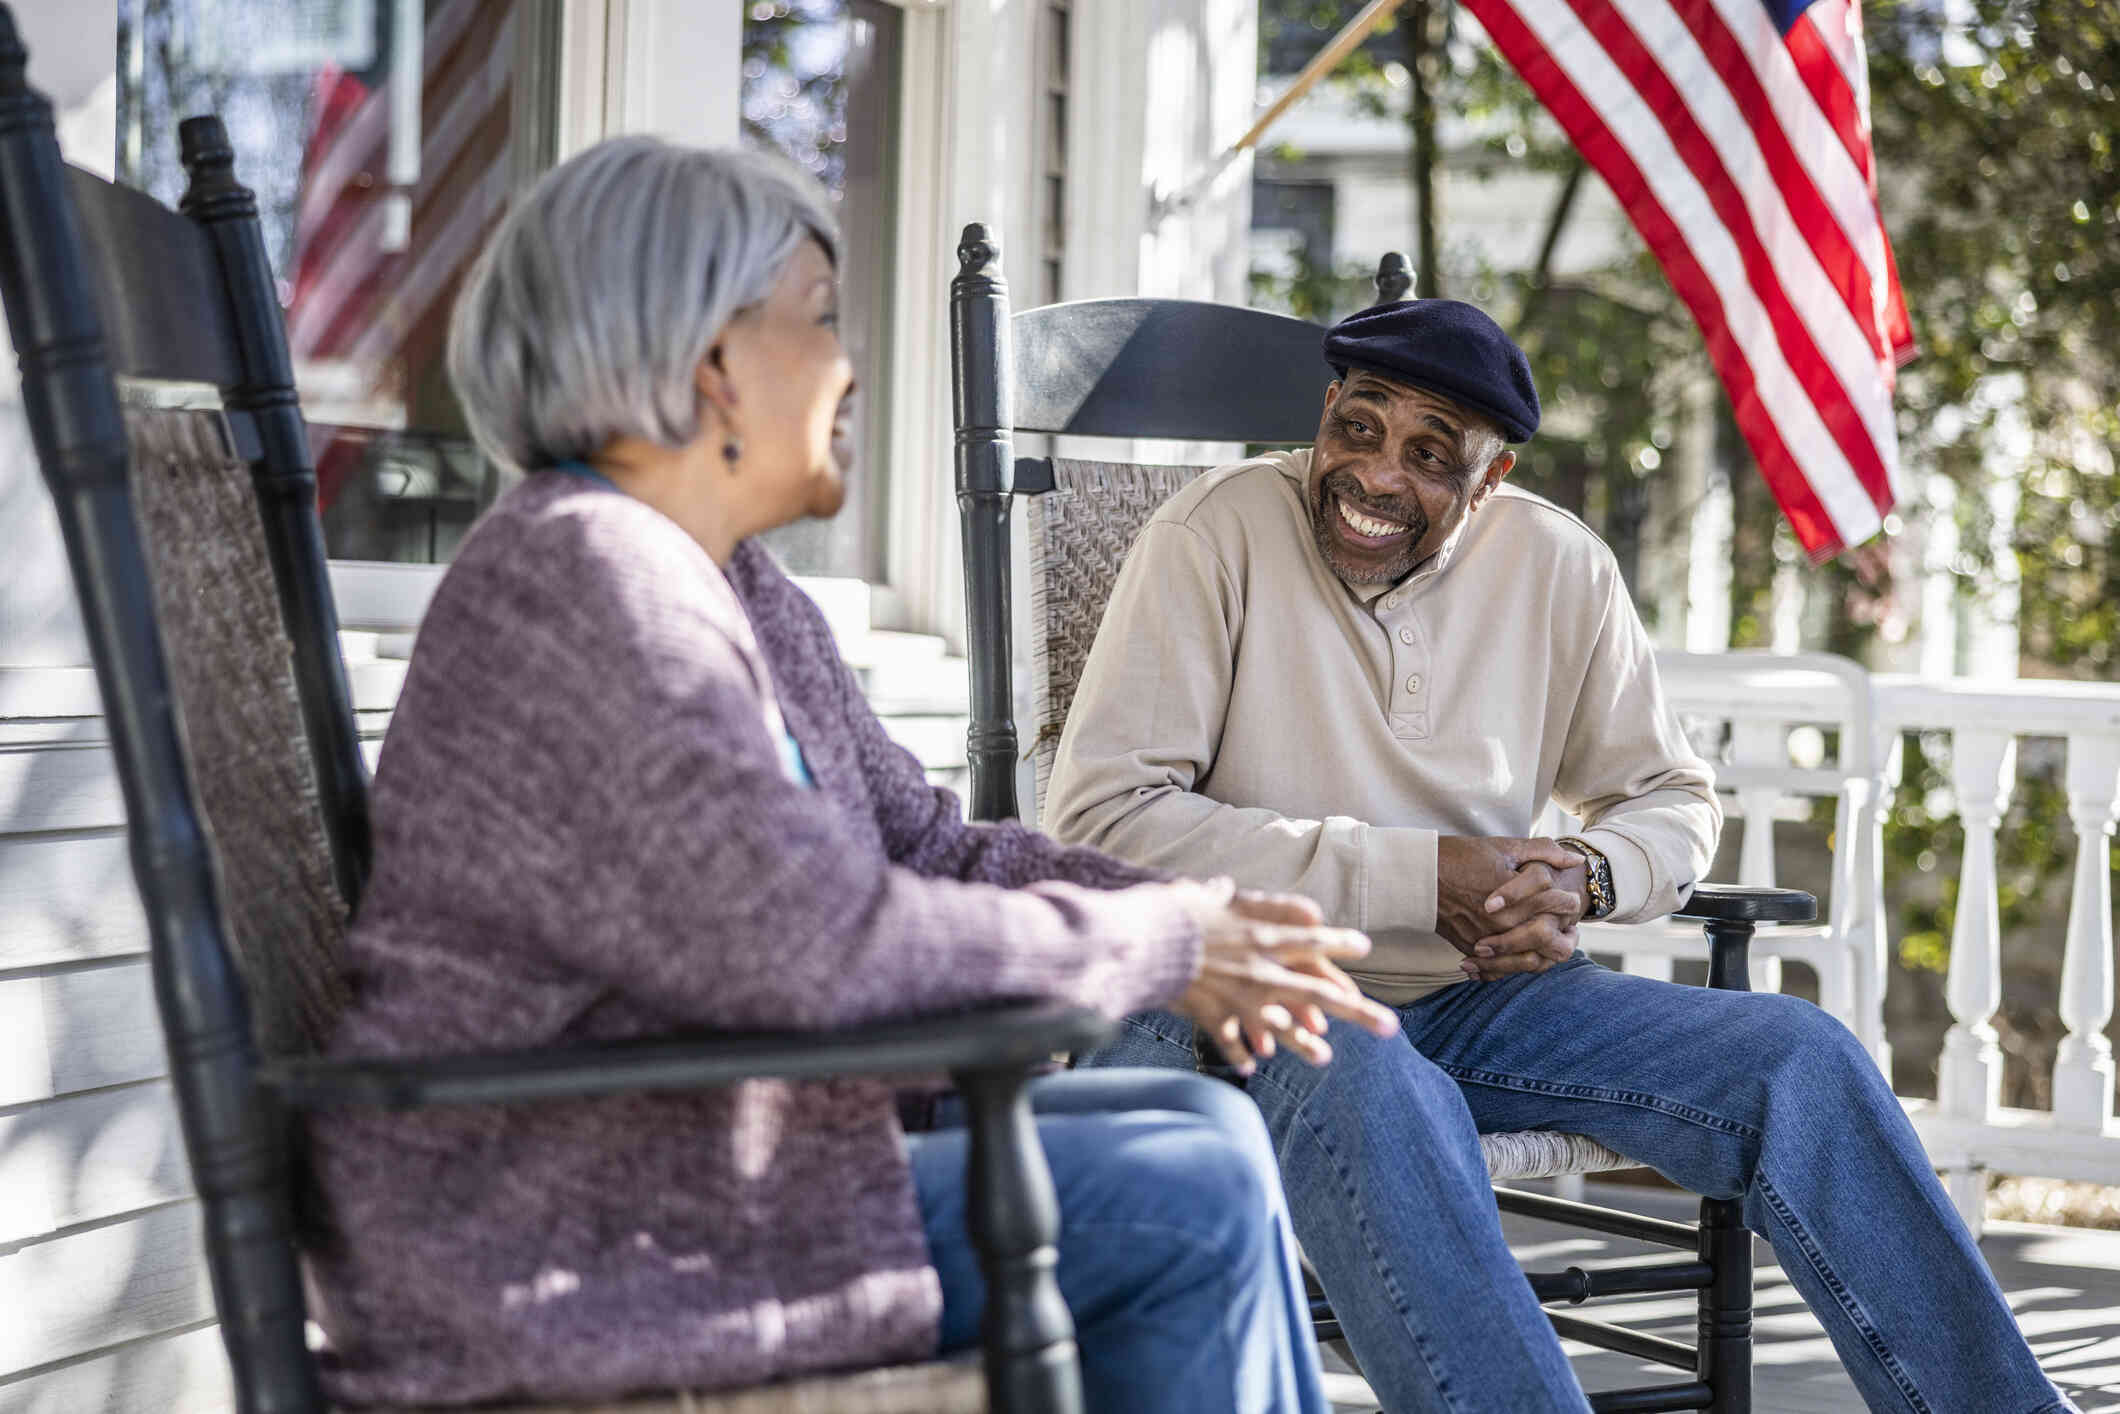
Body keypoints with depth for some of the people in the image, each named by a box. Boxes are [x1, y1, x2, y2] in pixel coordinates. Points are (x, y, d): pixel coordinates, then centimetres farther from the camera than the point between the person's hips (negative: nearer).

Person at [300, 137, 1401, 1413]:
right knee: (1188, 1207, -12)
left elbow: (927, 844, 15)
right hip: (559, 1264, -10)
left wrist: (1186, 921, -3)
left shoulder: (734, 588, 12)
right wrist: (1157, 946, -15)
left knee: (1204, 1128, 9)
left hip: (677, 1152, 10)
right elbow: (814, 944, -28)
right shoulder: (583, 581, -20)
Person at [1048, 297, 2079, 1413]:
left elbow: (1673, 799, 15)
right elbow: (1099, 819, -18)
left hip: (1467, 997, 5)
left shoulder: (1557, 567, 4)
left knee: (1800, 1059, -12)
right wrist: (1415, 877, -21)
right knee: (1373, 1091, -40)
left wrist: (1584, 877, -12)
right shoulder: (1222, 533, -11)